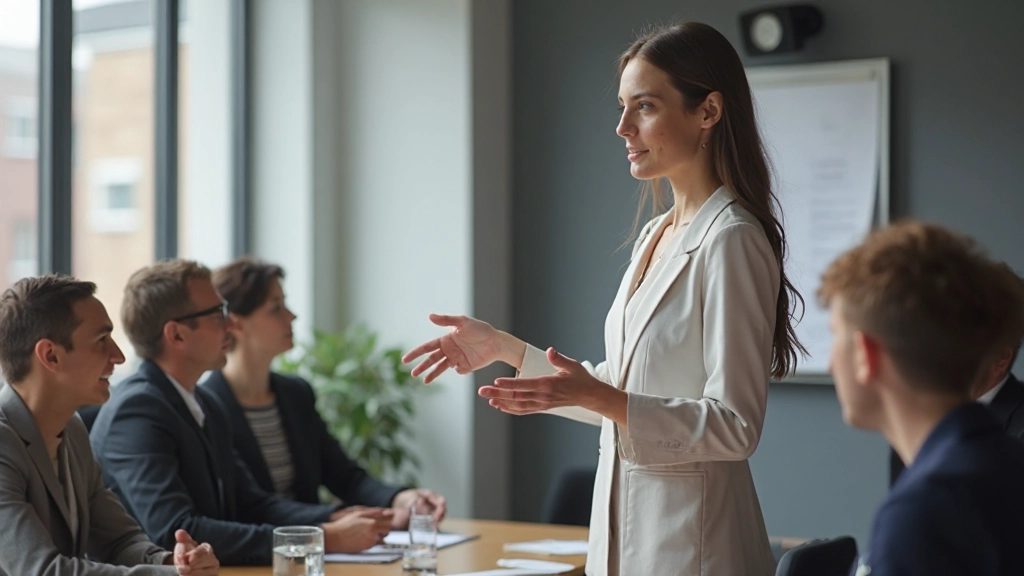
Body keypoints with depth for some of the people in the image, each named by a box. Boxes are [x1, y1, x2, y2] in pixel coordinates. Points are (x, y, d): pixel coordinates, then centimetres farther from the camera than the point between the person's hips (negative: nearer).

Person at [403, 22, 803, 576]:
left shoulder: (730, 241, -16)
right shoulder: (656, 235, 11)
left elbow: (735, 427, -19)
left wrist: (600, 399, -29)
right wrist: (502, 348, 14)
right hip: (628, 520, 8)